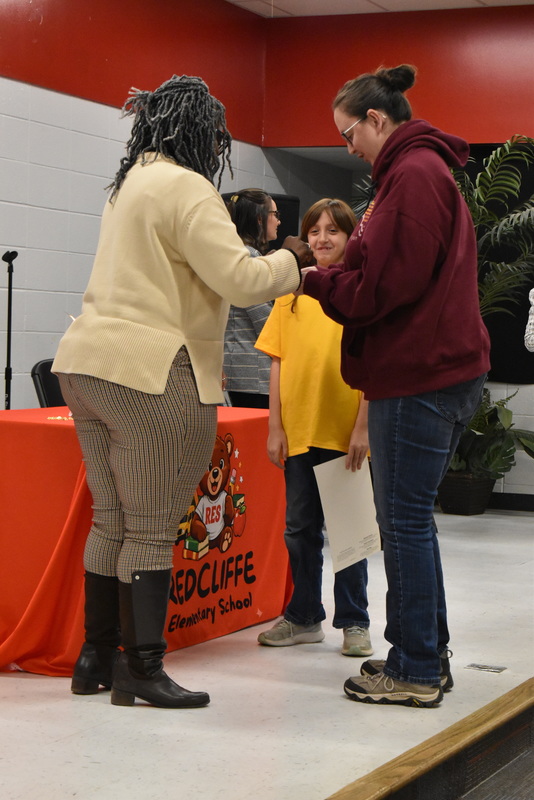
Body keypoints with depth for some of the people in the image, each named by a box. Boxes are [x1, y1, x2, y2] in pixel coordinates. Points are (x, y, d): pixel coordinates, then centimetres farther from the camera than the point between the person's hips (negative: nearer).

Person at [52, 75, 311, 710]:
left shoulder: (130, 183, 21)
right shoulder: (185, 187, -10)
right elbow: (239, 280, -17)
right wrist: (291, 260, 3)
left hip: (87, 362, 9)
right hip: (150, 374, -9)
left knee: (111, 521, 15)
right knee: (153, 531, -3)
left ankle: (96, 657, 21)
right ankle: (142, 670, 1)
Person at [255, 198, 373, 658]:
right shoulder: (292, 292, 8)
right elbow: (278, 363, 8)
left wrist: (363, 428, -11)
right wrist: (275, 427, 3)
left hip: (346, 432, -3)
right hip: (299, 430, 4)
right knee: (300, 528, 12)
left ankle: (354, 622, 17)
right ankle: (304, 617, 25)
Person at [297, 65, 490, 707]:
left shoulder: (413, 175, -14)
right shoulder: (423, 169, 20)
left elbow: (385, 287, -18)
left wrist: (316, 282, -4)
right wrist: (328, 281, 10)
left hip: (419, 377, -11)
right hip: (433, 369, 11)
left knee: (404, 520, -4)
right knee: (410, 517, 15)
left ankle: (416, 671, 3)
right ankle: (428, 656, 24)